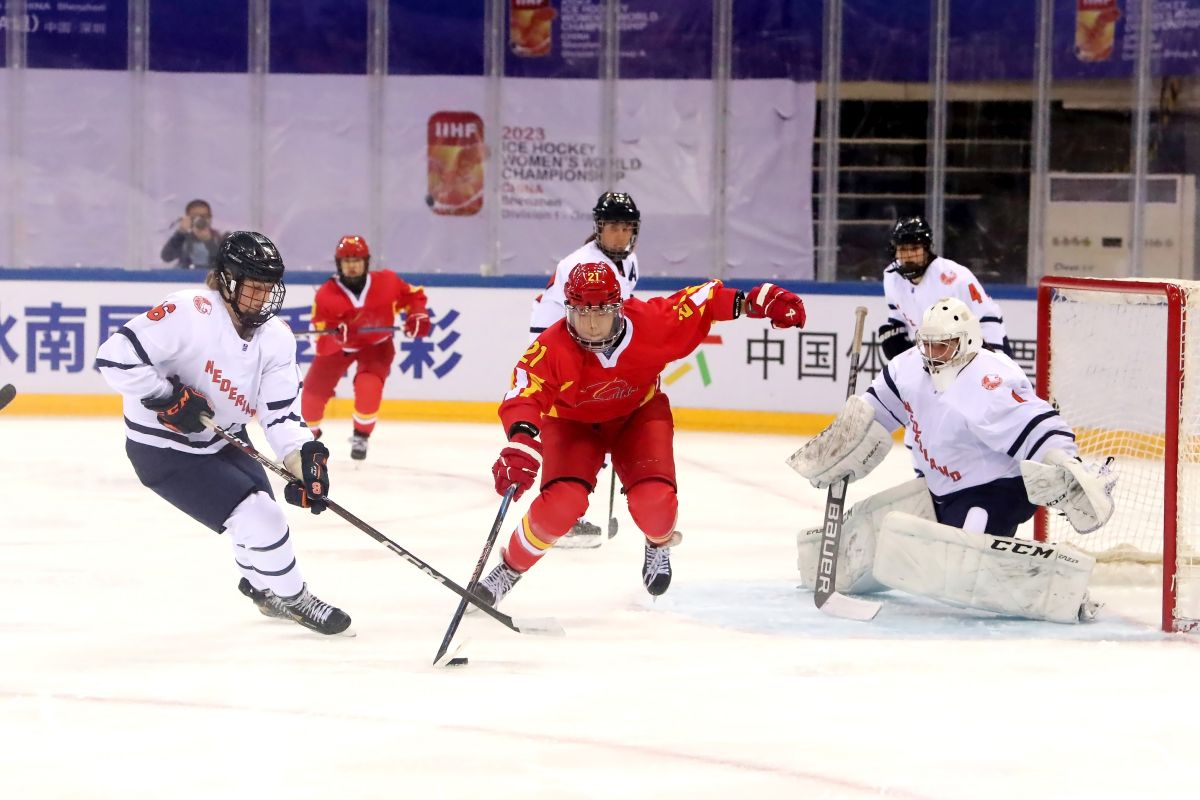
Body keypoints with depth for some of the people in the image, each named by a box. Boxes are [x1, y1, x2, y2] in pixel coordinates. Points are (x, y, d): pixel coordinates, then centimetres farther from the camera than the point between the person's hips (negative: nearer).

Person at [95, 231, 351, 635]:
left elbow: (281, 413, -9)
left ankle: (263, 586, 45)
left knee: (263, 514, 15)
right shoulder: (189, 313, -28)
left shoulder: (275, 337, -6)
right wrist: (169, 398, -29)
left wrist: (304, 457, -27)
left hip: (221, 442, 8)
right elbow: (115, 356, -31)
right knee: (257, 518, -13)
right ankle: (292, 597, 8)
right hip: (163, 448, -8)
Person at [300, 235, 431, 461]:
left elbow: (413, 294, -2)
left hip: (376, 344, -1)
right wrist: (336, 332, -49)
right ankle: (309, 431, 36)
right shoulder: (326, 295, -25)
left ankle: (361, 437, -6)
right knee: (314, 390, 4)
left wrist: (417, 315, -20)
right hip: (338, 346, 1)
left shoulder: (386, 282, -22)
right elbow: (322, 339, -27)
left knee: (369, 386, -28)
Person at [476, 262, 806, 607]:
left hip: (638, 414, 2)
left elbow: (701, 300, -16)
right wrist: (521, 444, -65)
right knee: (563, 501, -25)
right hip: (573, 423, -1)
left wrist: (755, 301, -28)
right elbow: (523, 396, -46)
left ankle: (660, 543, 20)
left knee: (653, 500, -19)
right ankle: (511, 567, 0)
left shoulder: (650, 323, -29)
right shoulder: (551, 350, -35)